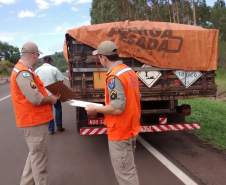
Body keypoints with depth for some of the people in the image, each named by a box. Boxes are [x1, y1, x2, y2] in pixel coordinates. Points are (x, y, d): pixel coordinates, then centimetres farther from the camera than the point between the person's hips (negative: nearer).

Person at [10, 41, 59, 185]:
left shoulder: (23, 70, 13)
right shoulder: (23, 72, -21)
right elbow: (36, 99, -27)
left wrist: (49, 96, 6)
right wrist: (51, 99, -10)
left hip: (34, 119, 11)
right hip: (34, 120, -11)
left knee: (35, 154, 22)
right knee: (39, 157, 3)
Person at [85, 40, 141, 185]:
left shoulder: (114, 77, -23)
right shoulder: (129, 71, 6)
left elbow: (117, 108, -28)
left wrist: (96, 109, -12)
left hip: (120, 132, -9)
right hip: (131, 128, 9)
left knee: (124, 172, 7)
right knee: (129, 168, 24)